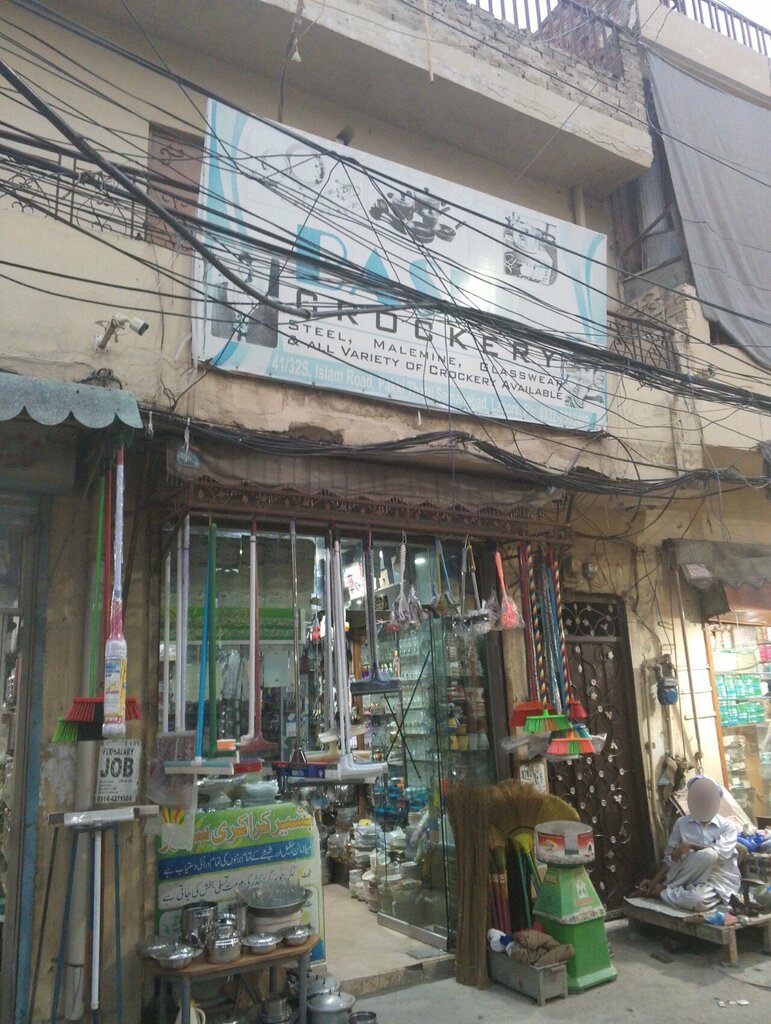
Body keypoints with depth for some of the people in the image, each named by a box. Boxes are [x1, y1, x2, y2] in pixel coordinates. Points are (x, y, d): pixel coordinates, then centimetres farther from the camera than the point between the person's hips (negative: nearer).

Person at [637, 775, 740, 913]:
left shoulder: (728, 826, 2)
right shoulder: (682, 823, 7)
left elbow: (722, 854, -16)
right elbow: (670, 858, 7)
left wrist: (691, 845, -22)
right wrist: (654, 880, -5)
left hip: (722, 881, -2)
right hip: (695, 879, 2)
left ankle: (664, 890, -13)